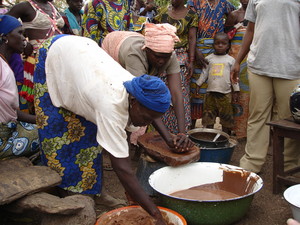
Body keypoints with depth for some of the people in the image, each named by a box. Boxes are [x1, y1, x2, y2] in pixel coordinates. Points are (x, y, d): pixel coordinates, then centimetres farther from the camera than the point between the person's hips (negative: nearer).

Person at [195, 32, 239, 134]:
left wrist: (236, 91, 4)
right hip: (211, 92, 1)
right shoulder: (209, 58, 7)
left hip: (225, 93, -1)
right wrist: (198, 84, 7)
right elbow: (204, 73, 12)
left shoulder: (230, 59, 5)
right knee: (209, 117, 6)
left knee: (226, 118, 5)